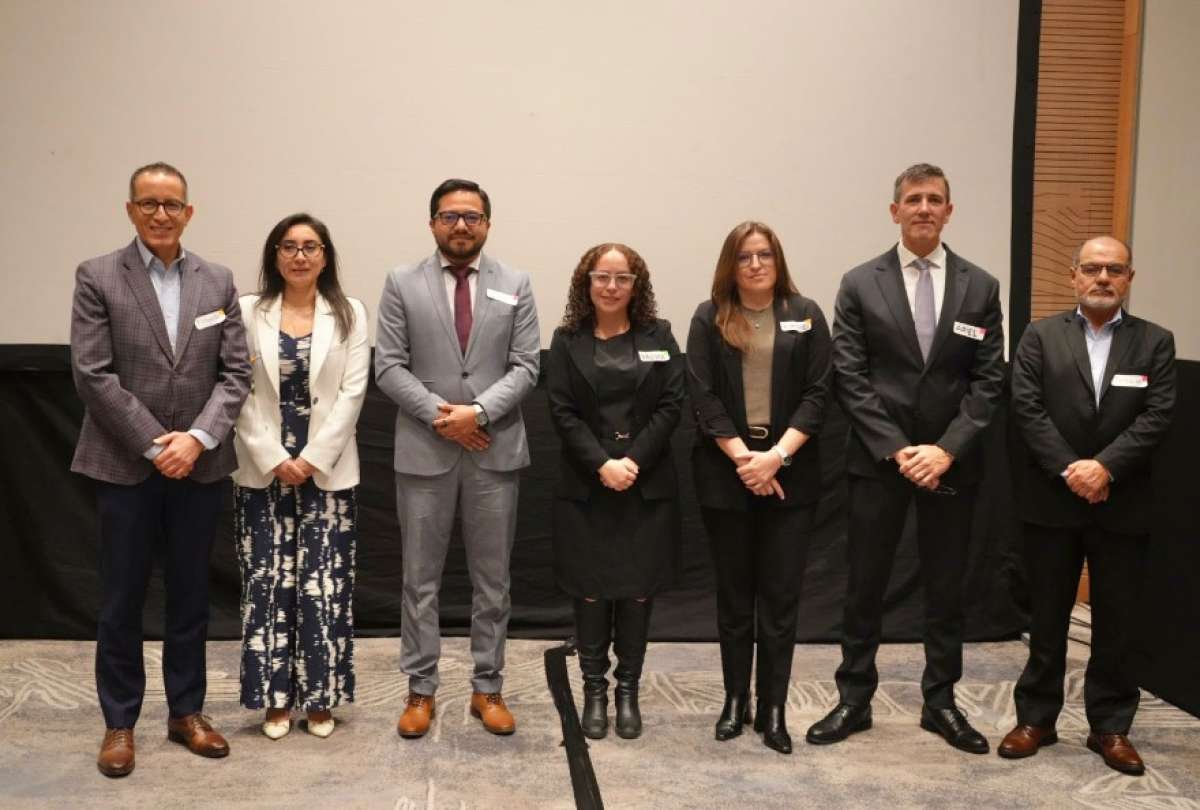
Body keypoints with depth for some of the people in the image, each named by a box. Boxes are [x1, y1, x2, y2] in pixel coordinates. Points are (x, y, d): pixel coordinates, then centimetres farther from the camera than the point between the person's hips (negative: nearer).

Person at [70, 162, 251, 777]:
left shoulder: (218, 281, 6)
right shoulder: (97, 277, -2)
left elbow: (236, 373, 2)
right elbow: (92, 375, -9)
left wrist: (197, 438, -12)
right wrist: (155, 444, -13)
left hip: (198, 465, 3)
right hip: (126, 465, -2)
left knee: (190, 595, 11)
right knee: (122, 599, 7)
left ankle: (186, 713, 25)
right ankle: (119, 723, 21)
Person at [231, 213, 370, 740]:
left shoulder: (349, 314, 3)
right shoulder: (248, 312, 3)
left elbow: (353, 391, -3)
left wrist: (313, 459, -11)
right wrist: (275, 459, -10)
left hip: (327, 470, 0)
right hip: (264, 470, 0)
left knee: (324, 584, 1)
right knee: (267, 582, 3)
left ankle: (319, 697, 14)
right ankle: (276, 698, 16)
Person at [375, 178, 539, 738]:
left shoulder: (516, 286, 6)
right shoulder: (403, 284, 3)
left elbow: (525, 367, -1)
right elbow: (388, 366, -2)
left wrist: (479, 411, -15)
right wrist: (438, 413, -14)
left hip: (495, 451, 1)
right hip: (423, 452, -1)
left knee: (492, 579, 9)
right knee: (420, 578, 7)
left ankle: (487, 688, 21)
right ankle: (420, 690, 18)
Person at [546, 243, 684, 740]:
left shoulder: (658, 336, 6)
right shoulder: (568, 340, 4)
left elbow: (671, 406, -1)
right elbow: (563, 412, -3)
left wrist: (634, 461, -13)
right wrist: (601, 464, -15)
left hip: (648, 488, 1)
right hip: (585, 488, 0)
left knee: (637, 591, 4)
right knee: (591, 591, 4)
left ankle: (628, 690, 18)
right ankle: (594, 690, 18)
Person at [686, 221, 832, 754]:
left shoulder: (806, 315, 6)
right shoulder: (709, 319, 5)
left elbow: (817, 393, -1)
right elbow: (703, 396, -3)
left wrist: (777, 456, -12)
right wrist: (742, 458, -12)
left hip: (789, 472, 0)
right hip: (726, 471, 0)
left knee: (780, 594, 1)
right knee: (734, 592, 8)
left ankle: (773, 709, 9)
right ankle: (735, 700, 20)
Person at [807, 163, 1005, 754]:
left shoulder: (980, 287, 4)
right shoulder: (860, 284, 0)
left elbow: (988, 381, 0)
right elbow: (850, 379, -5)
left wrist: (947, 449, -12)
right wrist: (897, 449, -13)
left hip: (952, 462, 2)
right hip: (878, 460, -1)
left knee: (946, 589, 11)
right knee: (864, 587, 6)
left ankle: (940, 702, 25)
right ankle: (854, 700, 19)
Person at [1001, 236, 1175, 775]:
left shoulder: (1155, 342, 5)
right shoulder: (1041, 336, 3)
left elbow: (1156, 417, -5)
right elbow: (1028, 409, -6)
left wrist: (1105, 466, -17)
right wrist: (1069, 469, -16)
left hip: (1123, 506, 1)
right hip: (1052, 502, 0)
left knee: (1116, 623, 8)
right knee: (1047, 618, 9)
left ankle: (1111, 727, 21)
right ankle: (1035, 718, 20)